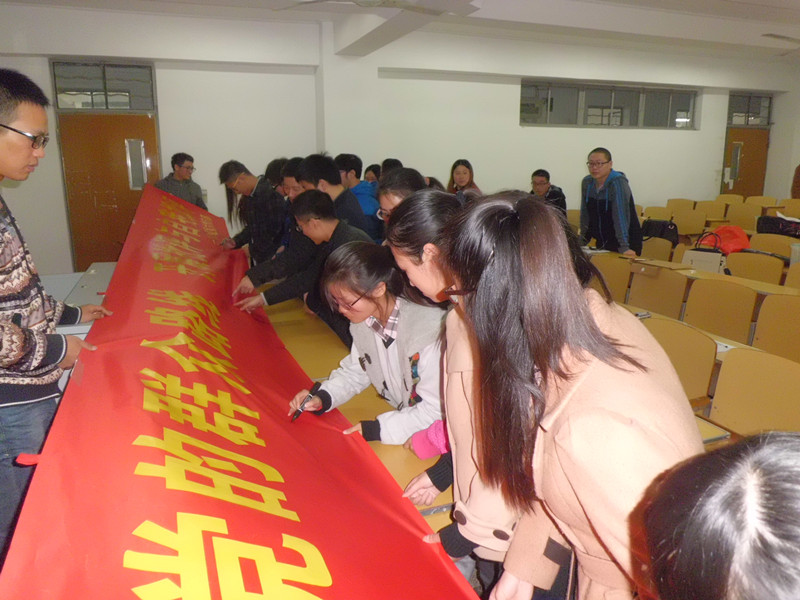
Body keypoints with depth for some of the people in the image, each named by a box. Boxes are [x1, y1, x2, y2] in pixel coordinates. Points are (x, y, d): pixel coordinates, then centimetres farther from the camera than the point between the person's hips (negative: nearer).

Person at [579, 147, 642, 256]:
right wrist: (582, 241, 5)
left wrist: (624, 248, -33)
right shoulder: (586, 182, 0)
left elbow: (621, 216, -27)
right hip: (602, 243, 5)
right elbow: (585, 214, 6)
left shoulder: (618, 183, -18)